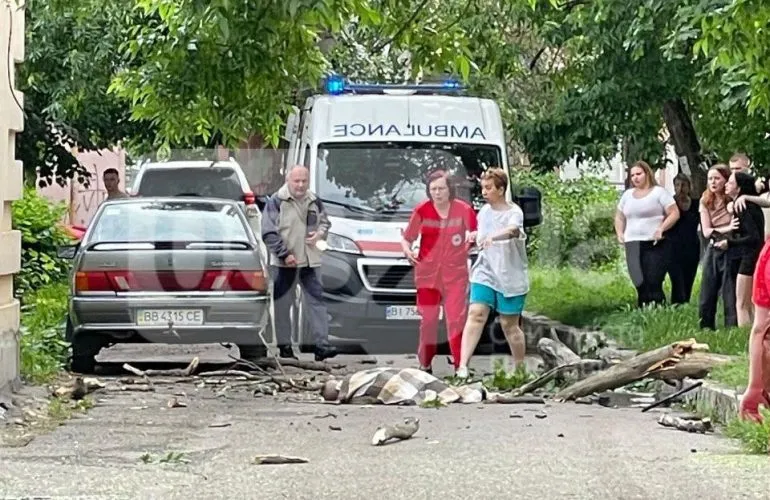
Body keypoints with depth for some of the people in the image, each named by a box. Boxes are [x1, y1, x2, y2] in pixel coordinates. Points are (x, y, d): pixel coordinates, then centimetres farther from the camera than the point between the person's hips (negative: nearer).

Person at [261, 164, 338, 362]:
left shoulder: (314, 201, 12)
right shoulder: (276, 202, -5)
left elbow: (325, 222, 25)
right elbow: (269, 233, -8)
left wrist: (319, 233, 1)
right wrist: (284, 254, -15)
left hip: (310, 261, 4)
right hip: (285, 263, -4)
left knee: (316, 299, -2)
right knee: (283, 304, 2)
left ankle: (322, 345, -4)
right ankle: (284, 346, 10)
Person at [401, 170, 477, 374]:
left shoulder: (463, 209, -1)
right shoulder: (422, 211, 0)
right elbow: (407, 238, 8)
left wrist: (472, 236, -16)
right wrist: (407, 250, -13)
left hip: (456, 274, -1)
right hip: (427, 273, 1)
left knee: (457, 319, -7)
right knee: (428, 320, 4)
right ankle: (425, 364, 13)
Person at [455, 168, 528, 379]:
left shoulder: (514, 212, -10)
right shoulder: (483, 212, 10)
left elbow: (512, 230, -34)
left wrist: (492, 237, -52)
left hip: (510, 277, -4)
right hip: (485, 273, 4)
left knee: (509, 324, 4)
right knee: (475, 314, -13)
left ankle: (520, 369, 20)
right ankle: (463, 365, -22)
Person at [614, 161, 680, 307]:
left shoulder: (659, 192, 1)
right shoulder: (627, 194, 17)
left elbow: (674, 214, -3)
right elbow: (619, 217, 27)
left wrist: (661, 229, -15)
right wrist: (620, 233, 10)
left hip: (655, 246, -5)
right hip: (633, 246, 5)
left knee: (653, 285, -10)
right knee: (640, 285, -1)